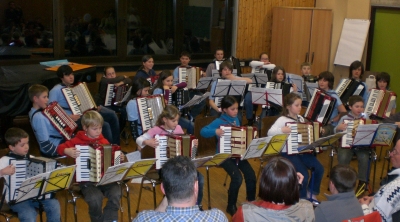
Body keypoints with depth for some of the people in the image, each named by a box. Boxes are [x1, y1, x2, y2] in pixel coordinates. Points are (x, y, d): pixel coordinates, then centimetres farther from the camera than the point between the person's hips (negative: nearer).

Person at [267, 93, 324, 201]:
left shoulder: (301, 118, 11)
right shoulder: (282, 120, -10)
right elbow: (270, 133, -22)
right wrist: (283, 130, -36)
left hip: (302, 151, 7)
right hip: (288, 153, -7)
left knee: (319, 168, -9)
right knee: (304, 174, -22)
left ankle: (311, 193, 13)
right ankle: (302, 199, 2)